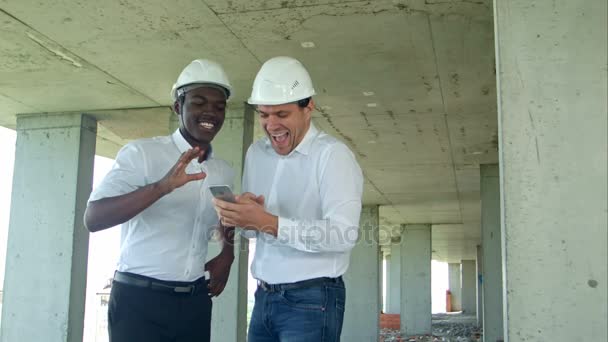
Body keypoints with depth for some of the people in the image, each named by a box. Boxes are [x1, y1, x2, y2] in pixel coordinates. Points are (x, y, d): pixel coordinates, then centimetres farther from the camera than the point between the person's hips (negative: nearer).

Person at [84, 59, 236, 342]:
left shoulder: (224, 173, 10)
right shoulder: (141, 153, -7)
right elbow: (93, 219, -18)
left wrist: (227, 255, 4)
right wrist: (162, 186, -30)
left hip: (195, 303, 5)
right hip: (139, 299, -5)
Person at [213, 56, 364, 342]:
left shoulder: (332, 154, -12)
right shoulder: (255, 153, 10)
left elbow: (343, 235, -23)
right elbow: (252, 227, 12)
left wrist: (267, 222, -29)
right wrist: (239, 217, -11)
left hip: (312, 300, -6)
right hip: (264, 297, 6)